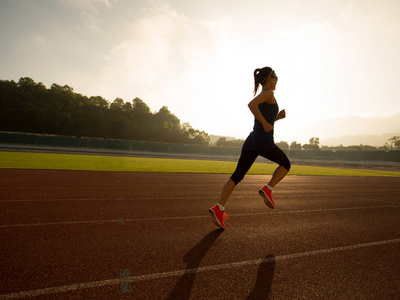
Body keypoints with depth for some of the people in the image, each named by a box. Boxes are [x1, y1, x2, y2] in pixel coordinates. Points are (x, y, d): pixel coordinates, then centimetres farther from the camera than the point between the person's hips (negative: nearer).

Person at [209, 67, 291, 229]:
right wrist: (266, 123, -16)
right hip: (264, 143, -7)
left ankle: (219, 208, -11)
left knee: (237, 176, 1)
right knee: (285, 164, 18)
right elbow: (251, 104, -21)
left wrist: (277, 117, 23)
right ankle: (267, 189, -1)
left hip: (251, 142, 7)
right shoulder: (268, 93, 0)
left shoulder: (262, 97, 26)